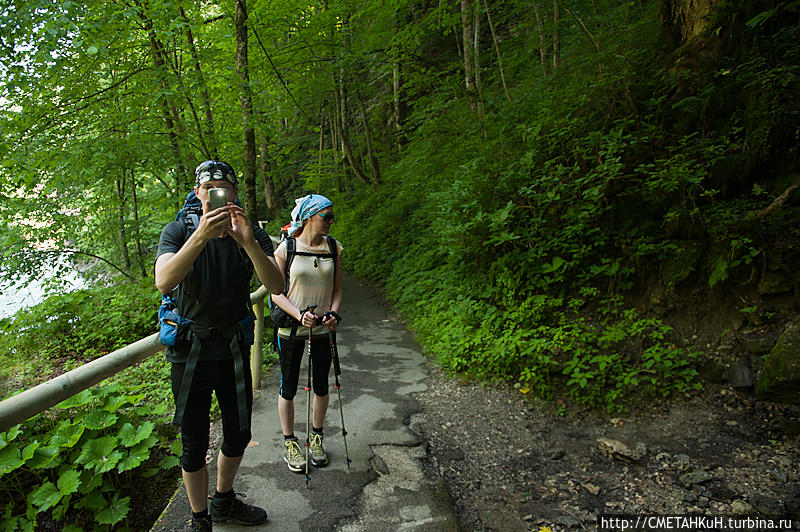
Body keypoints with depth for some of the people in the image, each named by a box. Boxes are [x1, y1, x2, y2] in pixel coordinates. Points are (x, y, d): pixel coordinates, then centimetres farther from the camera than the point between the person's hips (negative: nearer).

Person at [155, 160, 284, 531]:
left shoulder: (252, 235, -4)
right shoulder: (178, 231, -8)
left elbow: (276, 285, -19)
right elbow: (164, 282, -27)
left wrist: (248, 242, -35)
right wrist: (201, 236, -40)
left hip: (234, 348, 3)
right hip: (191, 351, -2)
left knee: (238, 435, 17)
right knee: (194, 445, 7)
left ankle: (224, 501, 43)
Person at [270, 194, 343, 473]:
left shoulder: (334, 248, 1)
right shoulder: (286, 248, -8)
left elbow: (337, 289, 7)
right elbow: (276, 292, -7)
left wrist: (332, 313, -12)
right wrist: (299, 315, -21)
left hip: (322, 328, 3)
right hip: (291, 329, -3)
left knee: (321, 385, 13)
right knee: (288, 387, 8)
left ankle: (316, 437, 34)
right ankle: (289, 443, 28)